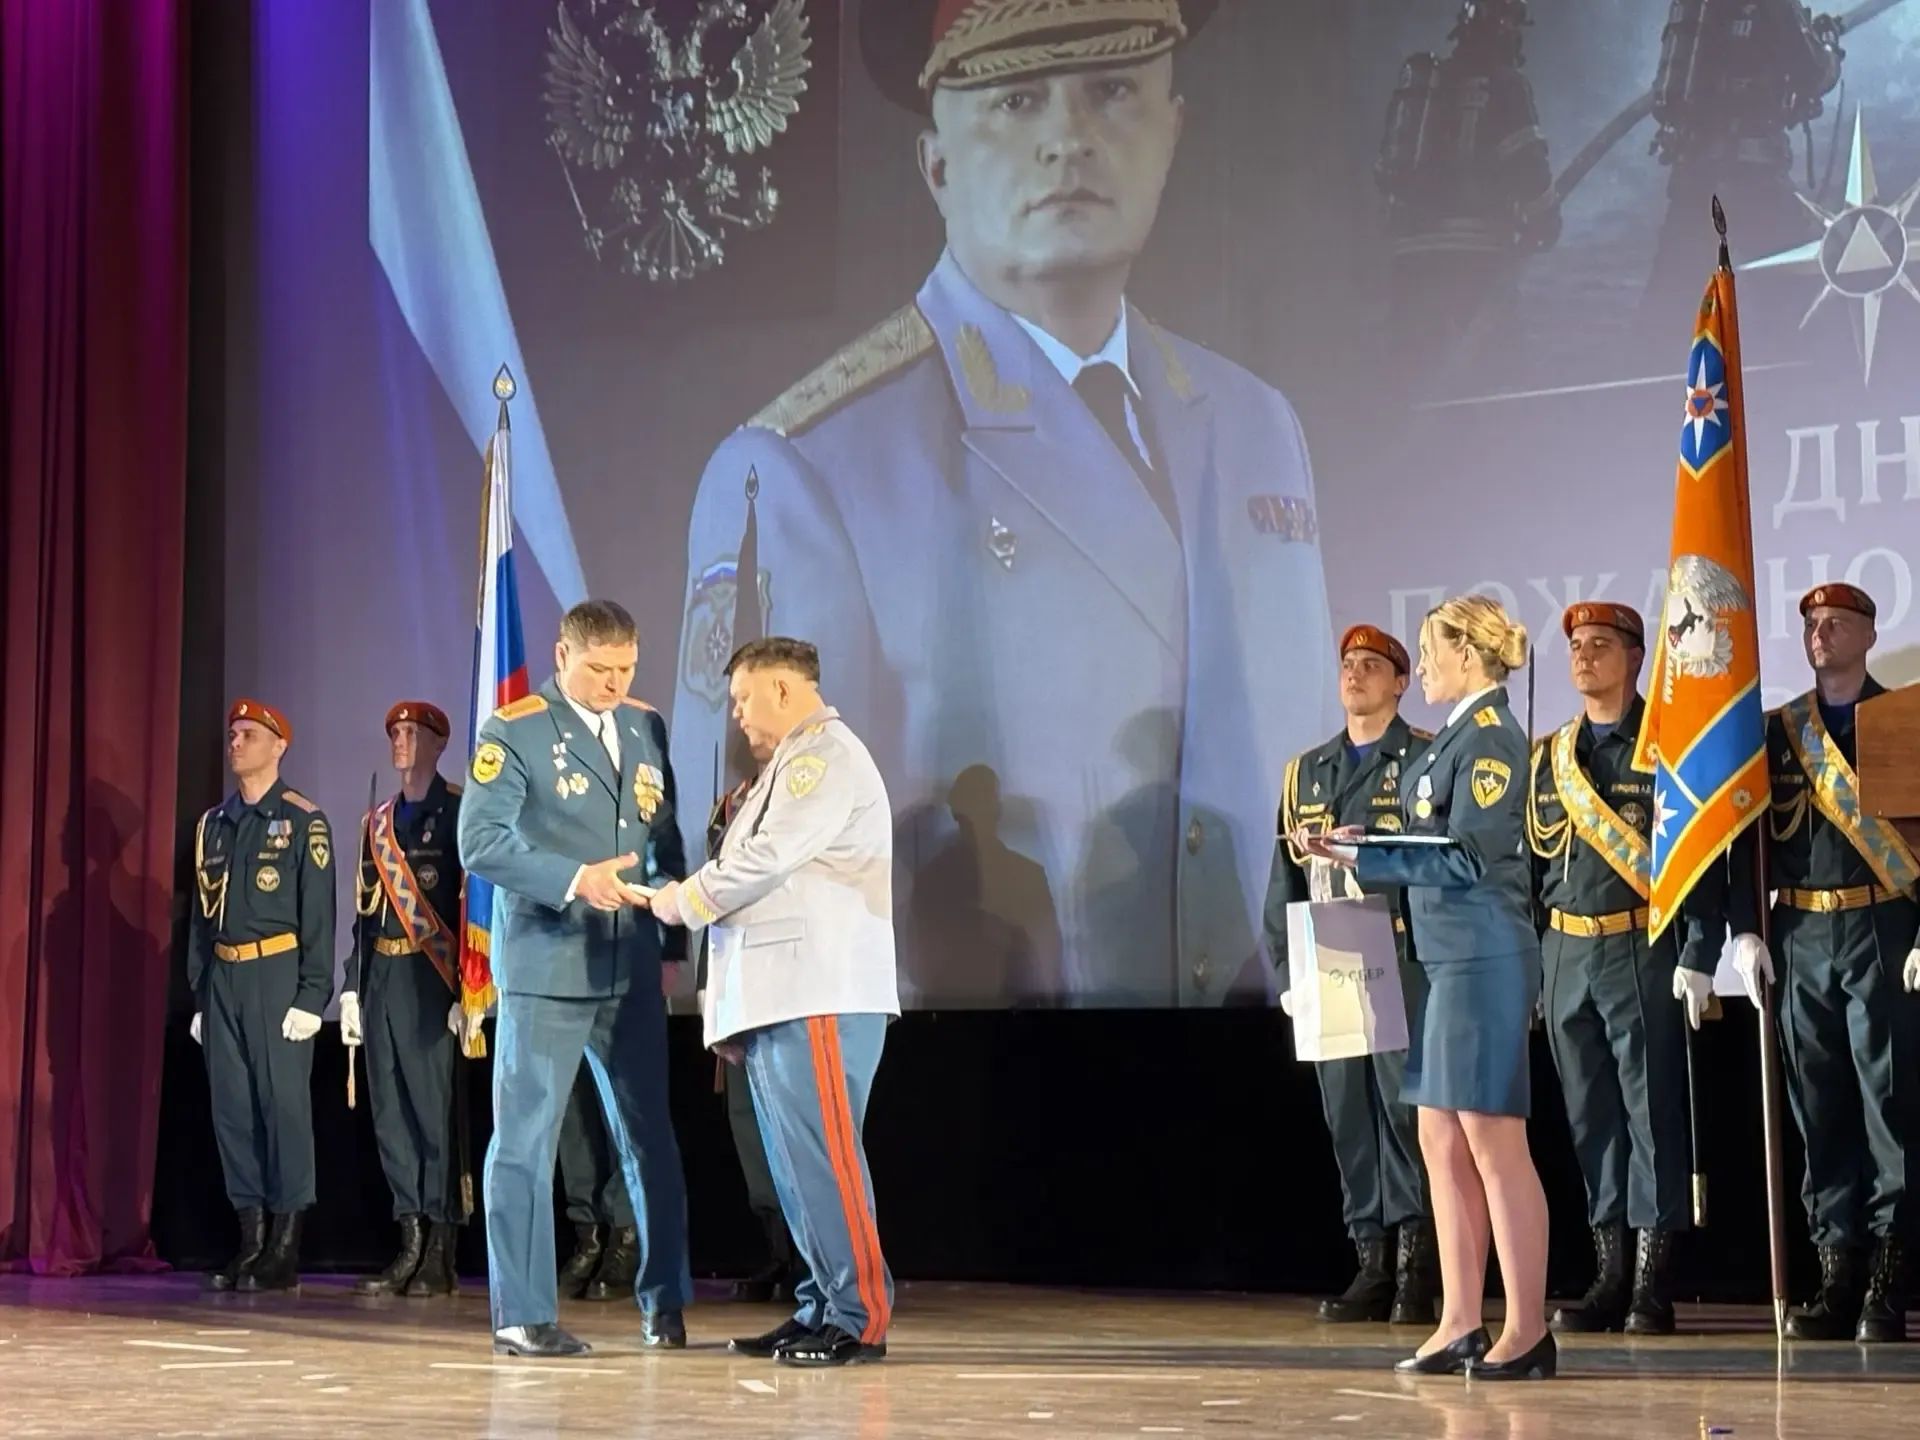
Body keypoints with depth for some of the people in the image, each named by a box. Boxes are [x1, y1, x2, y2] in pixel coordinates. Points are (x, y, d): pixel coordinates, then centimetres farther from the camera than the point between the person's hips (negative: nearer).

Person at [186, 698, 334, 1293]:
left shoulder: (302, 821, -2)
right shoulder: (213, 824, 15)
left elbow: (318, 915, -6)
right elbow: (201, 913, 17)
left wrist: (311, 995, -12)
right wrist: (199, 992, 13)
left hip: (277, 975, -6)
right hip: (222, 978, 6)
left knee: (284, 1103, -6)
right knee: (231, 1105, 5)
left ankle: (285, 1247, -2)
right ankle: (251, 1238, 11)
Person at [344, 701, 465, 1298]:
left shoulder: (457, 813, -3)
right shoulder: (377, 822, 18)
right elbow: (364, 909, 19)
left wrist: (467, 991, -16)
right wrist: (352, 987, 12)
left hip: (431, 980, -7)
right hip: (381, 978, 7)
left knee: (434, 1110, -6)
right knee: (391, 1115, 6)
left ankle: (440, 1255, -1)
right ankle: (411, 1245, 11)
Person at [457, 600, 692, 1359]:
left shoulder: (646, 726, 11)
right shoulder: (513, 732, -7)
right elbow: (479, 842, -15)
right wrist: (574, 880, -25)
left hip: (632, 966, 5)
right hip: (545, 964, -5)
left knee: (651, 1135, 11)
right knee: (526, 1140, -1)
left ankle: (664, 1302, 22)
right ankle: (522, 1315, 6)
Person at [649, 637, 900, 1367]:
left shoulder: (826, 754, -6)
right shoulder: (789, 764, 26)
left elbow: (770, 857, -15)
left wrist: (684, 900, -2)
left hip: (820, 997, -10)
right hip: (778, 998, 10)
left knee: (821, 1156, -11)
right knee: (795, 1160, 8)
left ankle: (860, 1319, -9)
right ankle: (821, 1307, 12)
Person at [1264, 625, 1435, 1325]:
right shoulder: (1306, 772, 17)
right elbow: (1286, 878, 16)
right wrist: (1287, 971, 10)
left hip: (1405, 961, -5)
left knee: (1406, 1111, -7)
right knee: (1347, 1116, 5)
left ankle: (1417, 1271, -1)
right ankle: (1372, 1265, 10)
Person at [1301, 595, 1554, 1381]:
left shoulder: (1490, 737, -12)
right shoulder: (1455, 736, 15)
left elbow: (1469, 856, -19)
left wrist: (1362, 854, -18)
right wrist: (1361, 847, 4)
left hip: (1484, 957, -10)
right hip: (1445, 956, 10)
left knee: (1494, 1143, -5)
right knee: (1442, 1145, 10)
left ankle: (1528, 1329, 1)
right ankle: (1460, 1324, 15)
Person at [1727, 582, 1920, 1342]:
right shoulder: (1775, 731, 14)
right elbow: (1749, 835, 12)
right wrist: (1747, 931, 1)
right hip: (1799, 936, 3)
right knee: (1819, 1108, 4)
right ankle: (1837, 1269, 9)